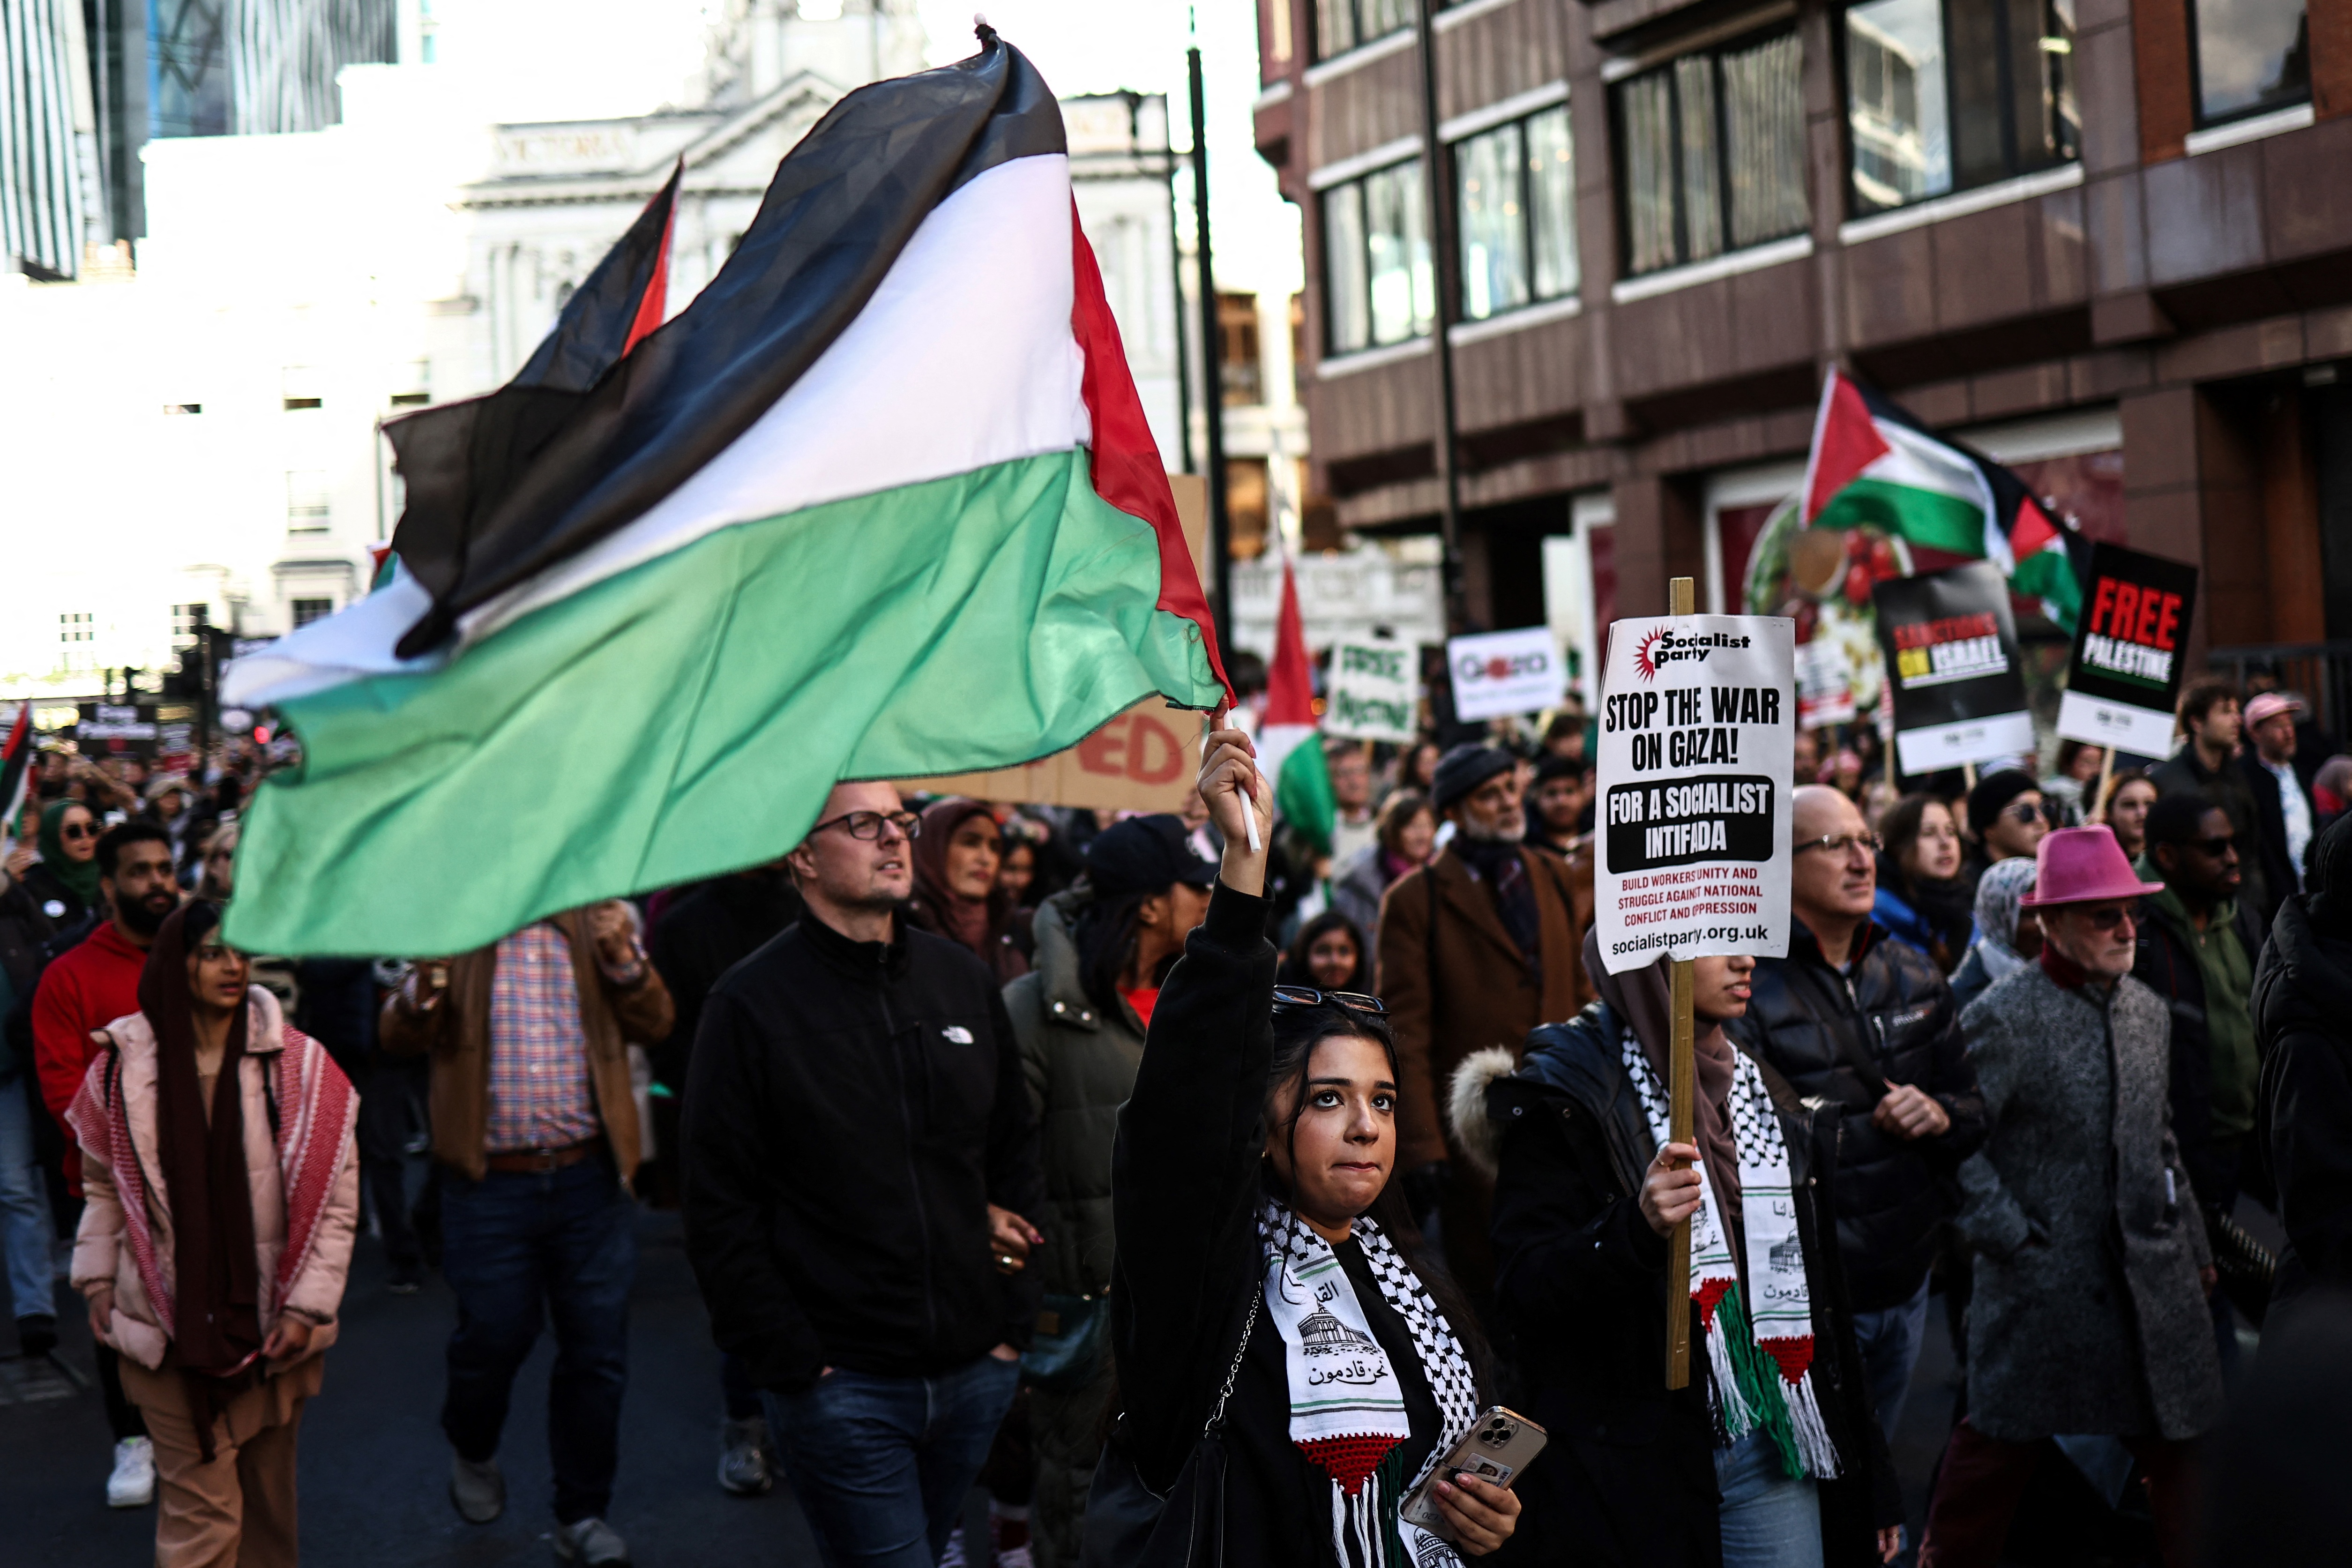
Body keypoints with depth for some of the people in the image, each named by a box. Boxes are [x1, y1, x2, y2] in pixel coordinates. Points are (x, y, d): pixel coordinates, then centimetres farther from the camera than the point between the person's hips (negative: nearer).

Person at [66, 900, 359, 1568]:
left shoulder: (298, 1064, -4)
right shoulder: (125, 1067, 0)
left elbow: (336, 1199, -2)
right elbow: (102, 1184, 12)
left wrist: (308, 1307, -7)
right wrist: (97, 1279, 5)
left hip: (272, 1328, 1)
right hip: (170, 1325, -1)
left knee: (269, 1491, 11)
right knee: (198, 1506, -4)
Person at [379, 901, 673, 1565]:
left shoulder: (595, 920, 6)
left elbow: (654, 1023, 2)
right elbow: (398, 1038, -4)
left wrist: (623, 957, -15)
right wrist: (424, 989, -25)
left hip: (590, 1179, 2)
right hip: (490, 1182, -2)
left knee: (597, 1353, 6)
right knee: (493, 1337, 6)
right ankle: (471, 1449, 38)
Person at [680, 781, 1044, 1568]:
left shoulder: (965, 979, 8)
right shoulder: (752, 1004, -7)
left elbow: (1016, 1149, 16)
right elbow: (720, 1213, -8)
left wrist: (1012, 1322, 9)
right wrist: (793, 1364, -12)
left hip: (976, 1372, 5)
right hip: (843, 1386, -5)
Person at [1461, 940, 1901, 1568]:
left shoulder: (1765, 1089, 12)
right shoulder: (1563, 1098, -8)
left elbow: (1818, 1291, 16)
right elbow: (1522, 1293, -15)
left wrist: (1873, 1484, 16)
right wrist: (1636, 1227, -32)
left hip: (1775, 1445, 6)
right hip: (1636, 1463, -5)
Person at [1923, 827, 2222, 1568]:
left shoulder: (2146, 1008, 10)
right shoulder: (2002, 1017, -12)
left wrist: (2192, 1242, 18)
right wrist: (2009, 1235, -13)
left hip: (2152, 1270, 6)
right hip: (2046, 1272, -6)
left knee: (2184, 1436, 7)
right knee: (2001, 1441, 6)